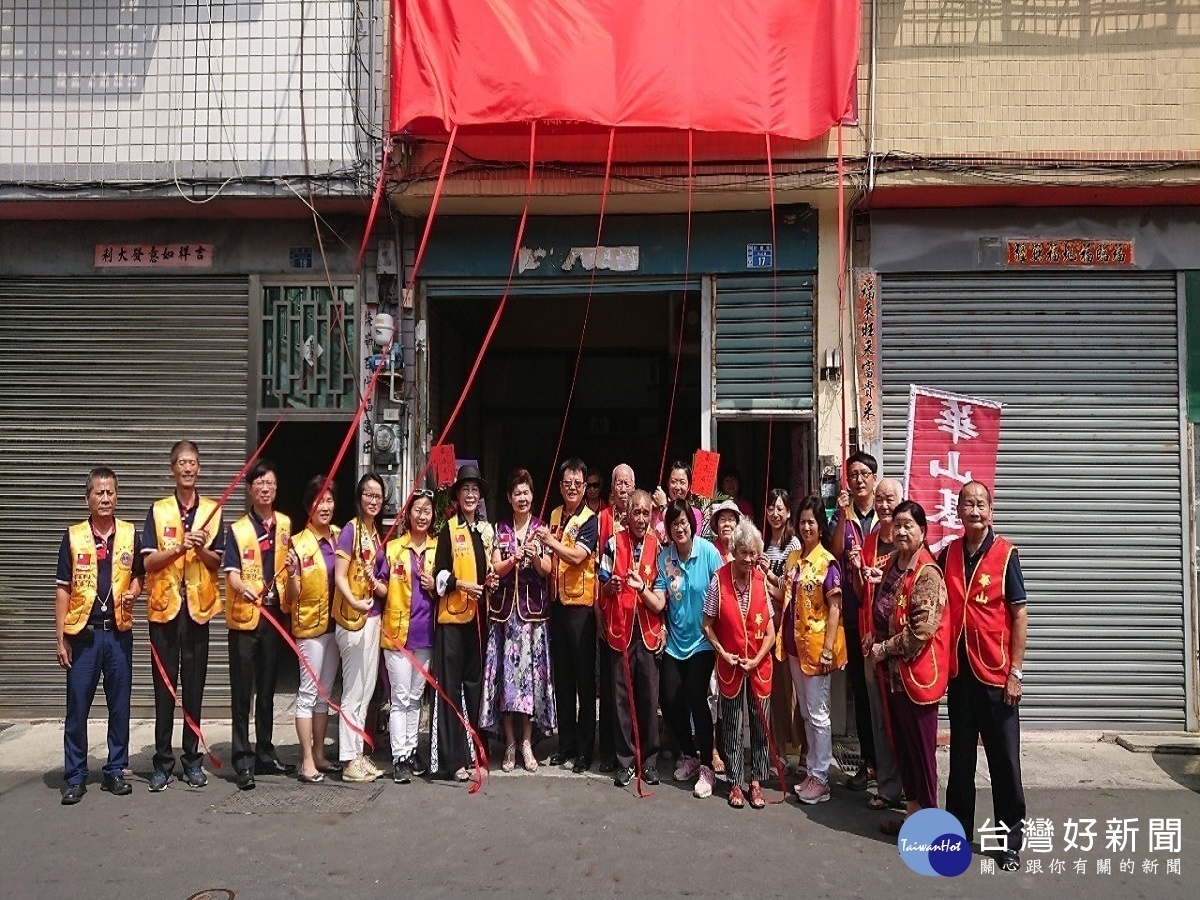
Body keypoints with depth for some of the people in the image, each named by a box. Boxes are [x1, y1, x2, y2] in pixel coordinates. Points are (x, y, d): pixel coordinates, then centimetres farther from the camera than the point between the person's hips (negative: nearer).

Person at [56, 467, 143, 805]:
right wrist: (60, 638, -1)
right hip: (83, 634, -1)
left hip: (119, 632, 1)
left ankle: (115, 771, 20)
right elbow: (63, 589, 2)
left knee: (119, 705, 8)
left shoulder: (130, 534, 3)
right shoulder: (73, 536, 0)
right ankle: (75, 776, 16)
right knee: (77, 706, 4)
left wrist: (133, 592, -9)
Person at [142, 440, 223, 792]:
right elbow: (149, 562, -3)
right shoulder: (158, 511, 4)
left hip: (198, 607, 1)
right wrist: (180, 548, -19)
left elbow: (217, 562, 4)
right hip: (164, 607, -1)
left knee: (194, 686, 6)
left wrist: (201, 549, -16)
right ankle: (163, 760, 13)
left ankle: (192, 759, 16)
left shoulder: (213, 510, 6)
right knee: (164, 686, 4)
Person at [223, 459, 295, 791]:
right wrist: (243, 588, -32)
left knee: (267, 689, 13)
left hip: (274, 614, 4)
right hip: (244, 616, -3)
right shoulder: (237, 530, -3)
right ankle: (243, 761, 6)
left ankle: (265, 754, 23)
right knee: (242, 691, -1)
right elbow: (232, 573, -12)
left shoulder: (285, 525, 8)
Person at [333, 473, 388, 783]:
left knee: (366, 690, 14)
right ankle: (350, 760, 9)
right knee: (354, 691, -1)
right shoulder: (351, 530, -9)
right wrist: (354, 601, -31)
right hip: (353, 618, -8)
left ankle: (357, 754, 24)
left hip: (373, 617, 8)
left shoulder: (376, 534, 13)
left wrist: (380, 586, -2)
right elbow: (339, 576, -15)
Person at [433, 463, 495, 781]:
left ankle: (473, 748, 21)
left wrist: (491, 581, 5)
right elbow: (440, 575, -5)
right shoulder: (449, 529, -2)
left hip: (478, 614, 5)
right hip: (452, 614, -5)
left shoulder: (487, 530, 14)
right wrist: (462, 584, -19)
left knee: (475, 681, 10)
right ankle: (453, 758, 1)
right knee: (450, 683, -2)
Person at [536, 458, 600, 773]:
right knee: (562, 676, 12)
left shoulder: (590, 520, -6)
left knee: (584, 677, 0)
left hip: (581, 604, -6)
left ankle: (584, 748, 8)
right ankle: (565, 743, 22)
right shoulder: (554, 516, 12)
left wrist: (551, 541, -25)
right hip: (558, 602, 6)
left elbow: (577, 555, -20)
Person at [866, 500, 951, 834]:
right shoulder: (892, 567, 10)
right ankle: (912, 813, 29)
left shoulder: (927, 574, -16)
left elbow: (922, 629, -22)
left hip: (917, 672, -9)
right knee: (902, 743, 16)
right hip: (893, 671, 9)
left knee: (920, 747, 3)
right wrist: (874, 644, 7)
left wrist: (885, 649, -13)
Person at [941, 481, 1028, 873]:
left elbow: (1019, 615, -7)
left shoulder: (1005, 554, -6)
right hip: (958, 672, 4)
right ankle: (958, 830, 27)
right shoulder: (947, 554, 4)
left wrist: (1015, 672, -10)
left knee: (1005, 760, 5)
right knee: (960, 757, 14)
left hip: (995, 675, -3)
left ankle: (1011, 840, 18)